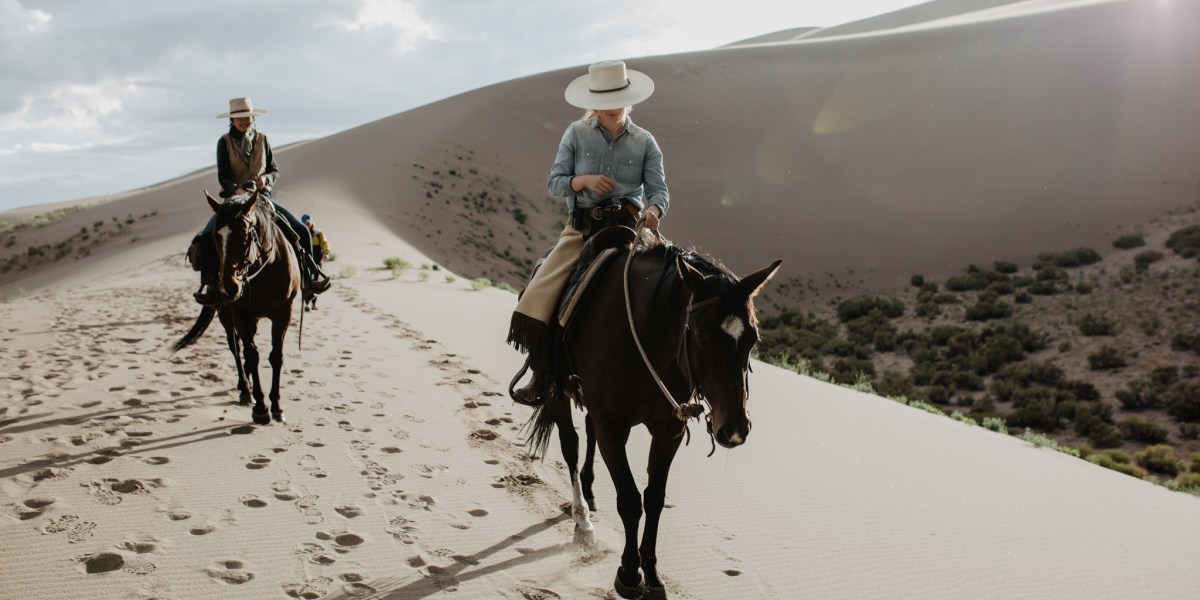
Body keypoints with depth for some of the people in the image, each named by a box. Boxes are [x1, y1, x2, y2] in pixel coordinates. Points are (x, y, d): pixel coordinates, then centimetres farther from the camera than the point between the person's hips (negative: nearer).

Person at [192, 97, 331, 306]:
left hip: (262, 196, 2)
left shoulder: (262, 139, 8)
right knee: (207, 237, -25)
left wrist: (266, 178, -13)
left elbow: (274, 171, 10)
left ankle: (309, 276, -1)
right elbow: (222, 176, -5)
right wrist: (236, 189, -25)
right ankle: (210, 283, -13)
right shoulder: (225, 142, 0)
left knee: (301, 232, -12)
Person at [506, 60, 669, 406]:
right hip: (582, 228, 0)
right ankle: (541, 376, 1)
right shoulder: (576, 134, 7)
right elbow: (554, 183, 6)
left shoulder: (644, 142, 8)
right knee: (537, 298, -14)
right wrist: (585, 180, -15)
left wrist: (653, 210, -24)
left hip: (627, 226, 0)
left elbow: (658, 189, 1)